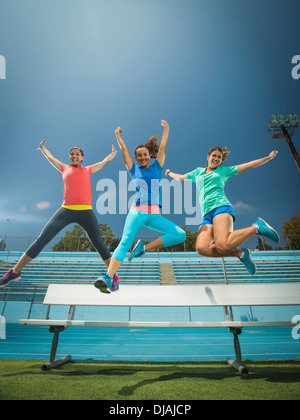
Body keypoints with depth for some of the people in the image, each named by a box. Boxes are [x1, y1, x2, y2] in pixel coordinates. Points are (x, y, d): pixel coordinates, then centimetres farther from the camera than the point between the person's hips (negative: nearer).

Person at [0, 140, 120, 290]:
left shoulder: (87, 170, 20)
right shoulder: (65, 168, 21)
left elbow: (104, 162, 36)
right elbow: (50, 157, 39)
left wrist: (113, 153, 48)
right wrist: (42, 147, 55)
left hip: (86, 212, 0)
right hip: (66, 210, 0)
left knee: (99, 244, -4)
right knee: (41, 240, -3)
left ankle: (114, 276, 9)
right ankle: (15, 272, 11)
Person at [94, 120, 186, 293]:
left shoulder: (157, 167, 21)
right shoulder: (134, 169, 18)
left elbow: (162, 147, 25)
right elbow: (124, 150, 24)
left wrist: (166, 128, 33)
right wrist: (118, 135, 36)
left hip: (155, 215, 3)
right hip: (137, 212, -2)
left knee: (181, 235, -13)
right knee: (125, 242, -23)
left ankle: (144, 247, -6)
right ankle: (108, 278, -32)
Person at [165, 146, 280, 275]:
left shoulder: (223, 170, 20)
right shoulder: (198, 172, 29)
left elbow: (249, 165, 22)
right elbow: (180, 177, 46)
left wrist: (269, 157, 21)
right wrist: (169, 173, 57)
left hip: (221, 206, -3)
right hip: (206, 215, 4)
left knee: (222, 245, -33)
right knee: (201, 248, -27)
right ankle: (240, 253, -11)